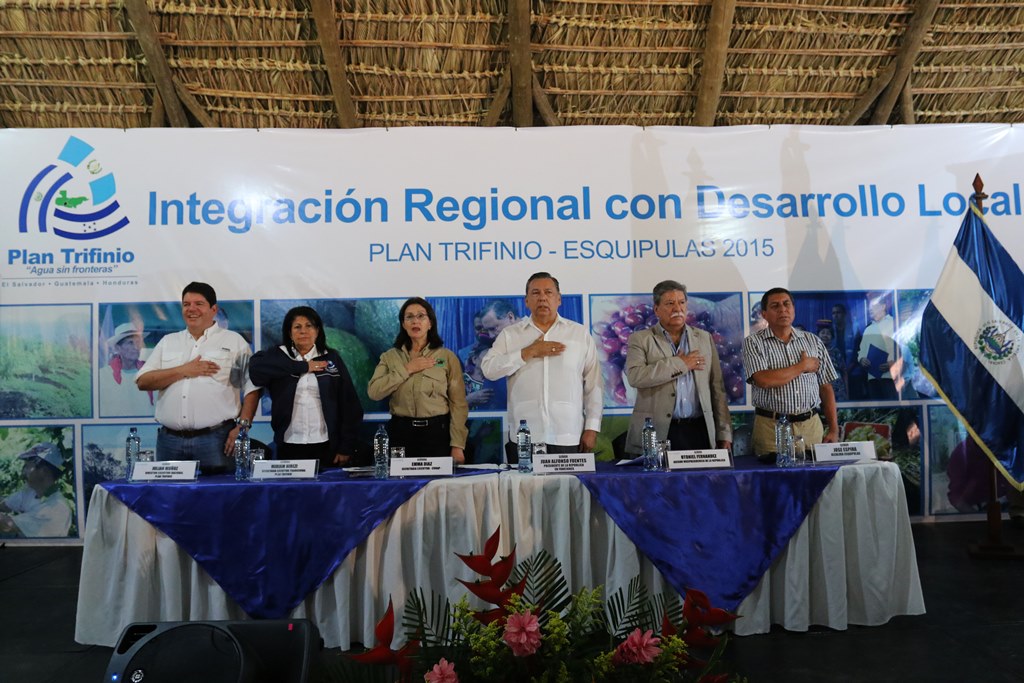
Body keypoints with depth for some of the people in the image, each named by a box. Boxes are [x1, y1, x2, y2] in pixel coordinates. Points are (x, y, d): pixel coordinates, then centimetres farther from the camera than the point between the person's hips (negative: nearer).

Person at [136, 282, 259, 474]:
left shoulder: (234, 341, 6)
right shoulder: (168, 342, 16)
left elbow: (252, 388, 1)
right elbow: (142, 382, 7)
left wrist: (242, 427, -9)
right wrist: (184, 370, -6)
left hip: (216, 439, -3)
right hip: (170, 439, 3)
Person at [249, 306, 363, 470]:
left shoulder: (331, 358, 5)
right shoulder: (278, 356, 5)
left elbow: (349, 404, 2)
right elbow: (256, 368, -16)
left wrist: (347, 447, -5)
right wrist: (303, 367, -14)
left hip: (327, 446, 0)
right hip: (290, 446, 0)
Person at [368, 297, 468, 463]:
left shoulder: (448, 357, 2)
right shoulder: (390, 356, 8)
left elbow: (458, 403, -2)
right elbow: (374, 392, -7)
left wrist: (457, 445, -8)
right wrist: (406, 370, -10)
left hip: (437, 431, -1)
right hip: (401, 432, 2)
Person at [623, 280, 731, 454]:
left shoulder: (704, 338, 14)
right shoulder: (640, 339, 3)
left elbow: (717, 388, 12)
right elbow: (635, 376, -16)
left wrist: (725, 433, 7)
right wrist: (680, 364, -12)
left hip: (698, 431, 3)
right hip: (657, 432, -3)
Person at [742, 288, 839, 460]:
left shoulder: (813, 342, 9)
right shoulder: (753, 342, -2)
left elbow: (826, 389, 10)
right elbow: (764, 380, -18)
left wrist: (834, 430, 2)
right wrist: (803, 366, -7)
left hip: (811, 425, 3)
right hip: (771, 427, -3)